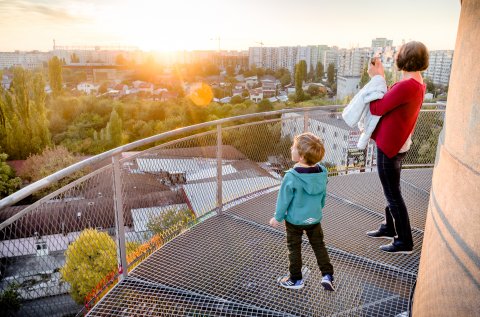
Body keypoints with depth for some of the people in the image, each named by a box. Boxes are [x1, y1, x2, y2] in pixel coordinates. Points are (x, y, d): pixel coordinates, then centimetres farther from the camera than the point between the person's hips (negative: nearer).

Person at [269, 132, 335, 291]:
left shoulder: (291, 177, -26)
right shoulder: (321, 173, -10)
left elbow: (284, 199, -16)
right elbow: (323, 196, 5)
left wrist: (277, 217, -2)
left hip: (294, 220, -4)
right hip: (314, 218, 4)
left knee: (294, 248, 13)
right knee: (319, 246, 20)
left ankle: (295, 279, 26)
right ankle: (327, 275, 17)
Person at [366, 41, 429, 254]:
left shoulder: (406, 86, -25)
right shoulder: (418, 84, 6)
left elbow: (376, 109, -18)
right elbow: (389, 104, 8)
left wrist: (376, 79, -9)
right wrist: (380, 77, 4)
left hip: (389, 146, -10)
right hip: (397, 144, 10)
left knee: (393, 195, 2)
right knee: (391, 191, 22)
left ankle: (405, 242, 16)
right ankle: (390, 228, 39)